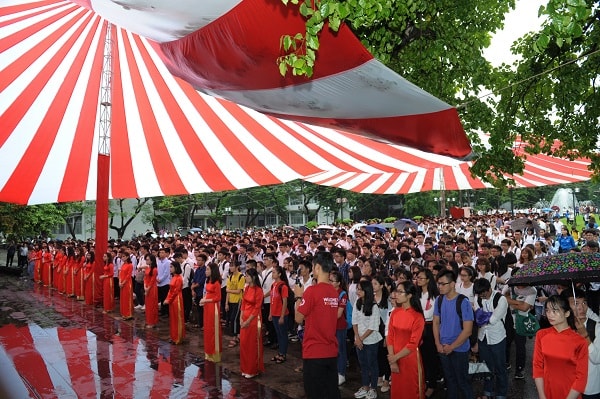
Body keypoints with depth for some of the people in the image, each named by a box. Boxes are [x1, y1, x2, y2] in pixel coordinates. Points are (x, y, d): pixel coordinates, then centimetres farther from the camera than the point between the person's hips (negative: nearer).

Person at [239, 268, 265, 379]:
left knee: (252, 344, 2)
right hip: (244, 319, 7)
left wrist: (248, 320, -15)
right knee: (243, 343, 11)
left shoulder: (258, 290, -14)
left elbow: (257, 308, -14)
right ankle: (245, 368, 24)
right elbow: (243, 304, 9)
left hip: (254, 319, -7)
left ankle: (253, 370, 15)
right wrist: (241, 318, -1)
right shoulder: (246, 288, 7)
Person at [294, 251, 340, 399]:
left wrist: (299, 297, 3)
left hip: (314, 351, -6)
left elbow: (299, 319, -9)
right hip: (331, 351, 6)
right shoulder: (334, 292, 4)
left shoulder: (312, 290, -16)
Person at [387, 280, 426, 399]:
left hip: (410, 359, -4)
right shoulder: (394, 312, 1)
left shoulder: (418, 317, -14)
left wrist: (395, 357, -14)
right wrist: (392, 361, -7)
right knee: (397, 389, 15)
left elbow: (413, 344, -15)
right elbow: (390, 337, 0)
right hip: (395, 359, 4)